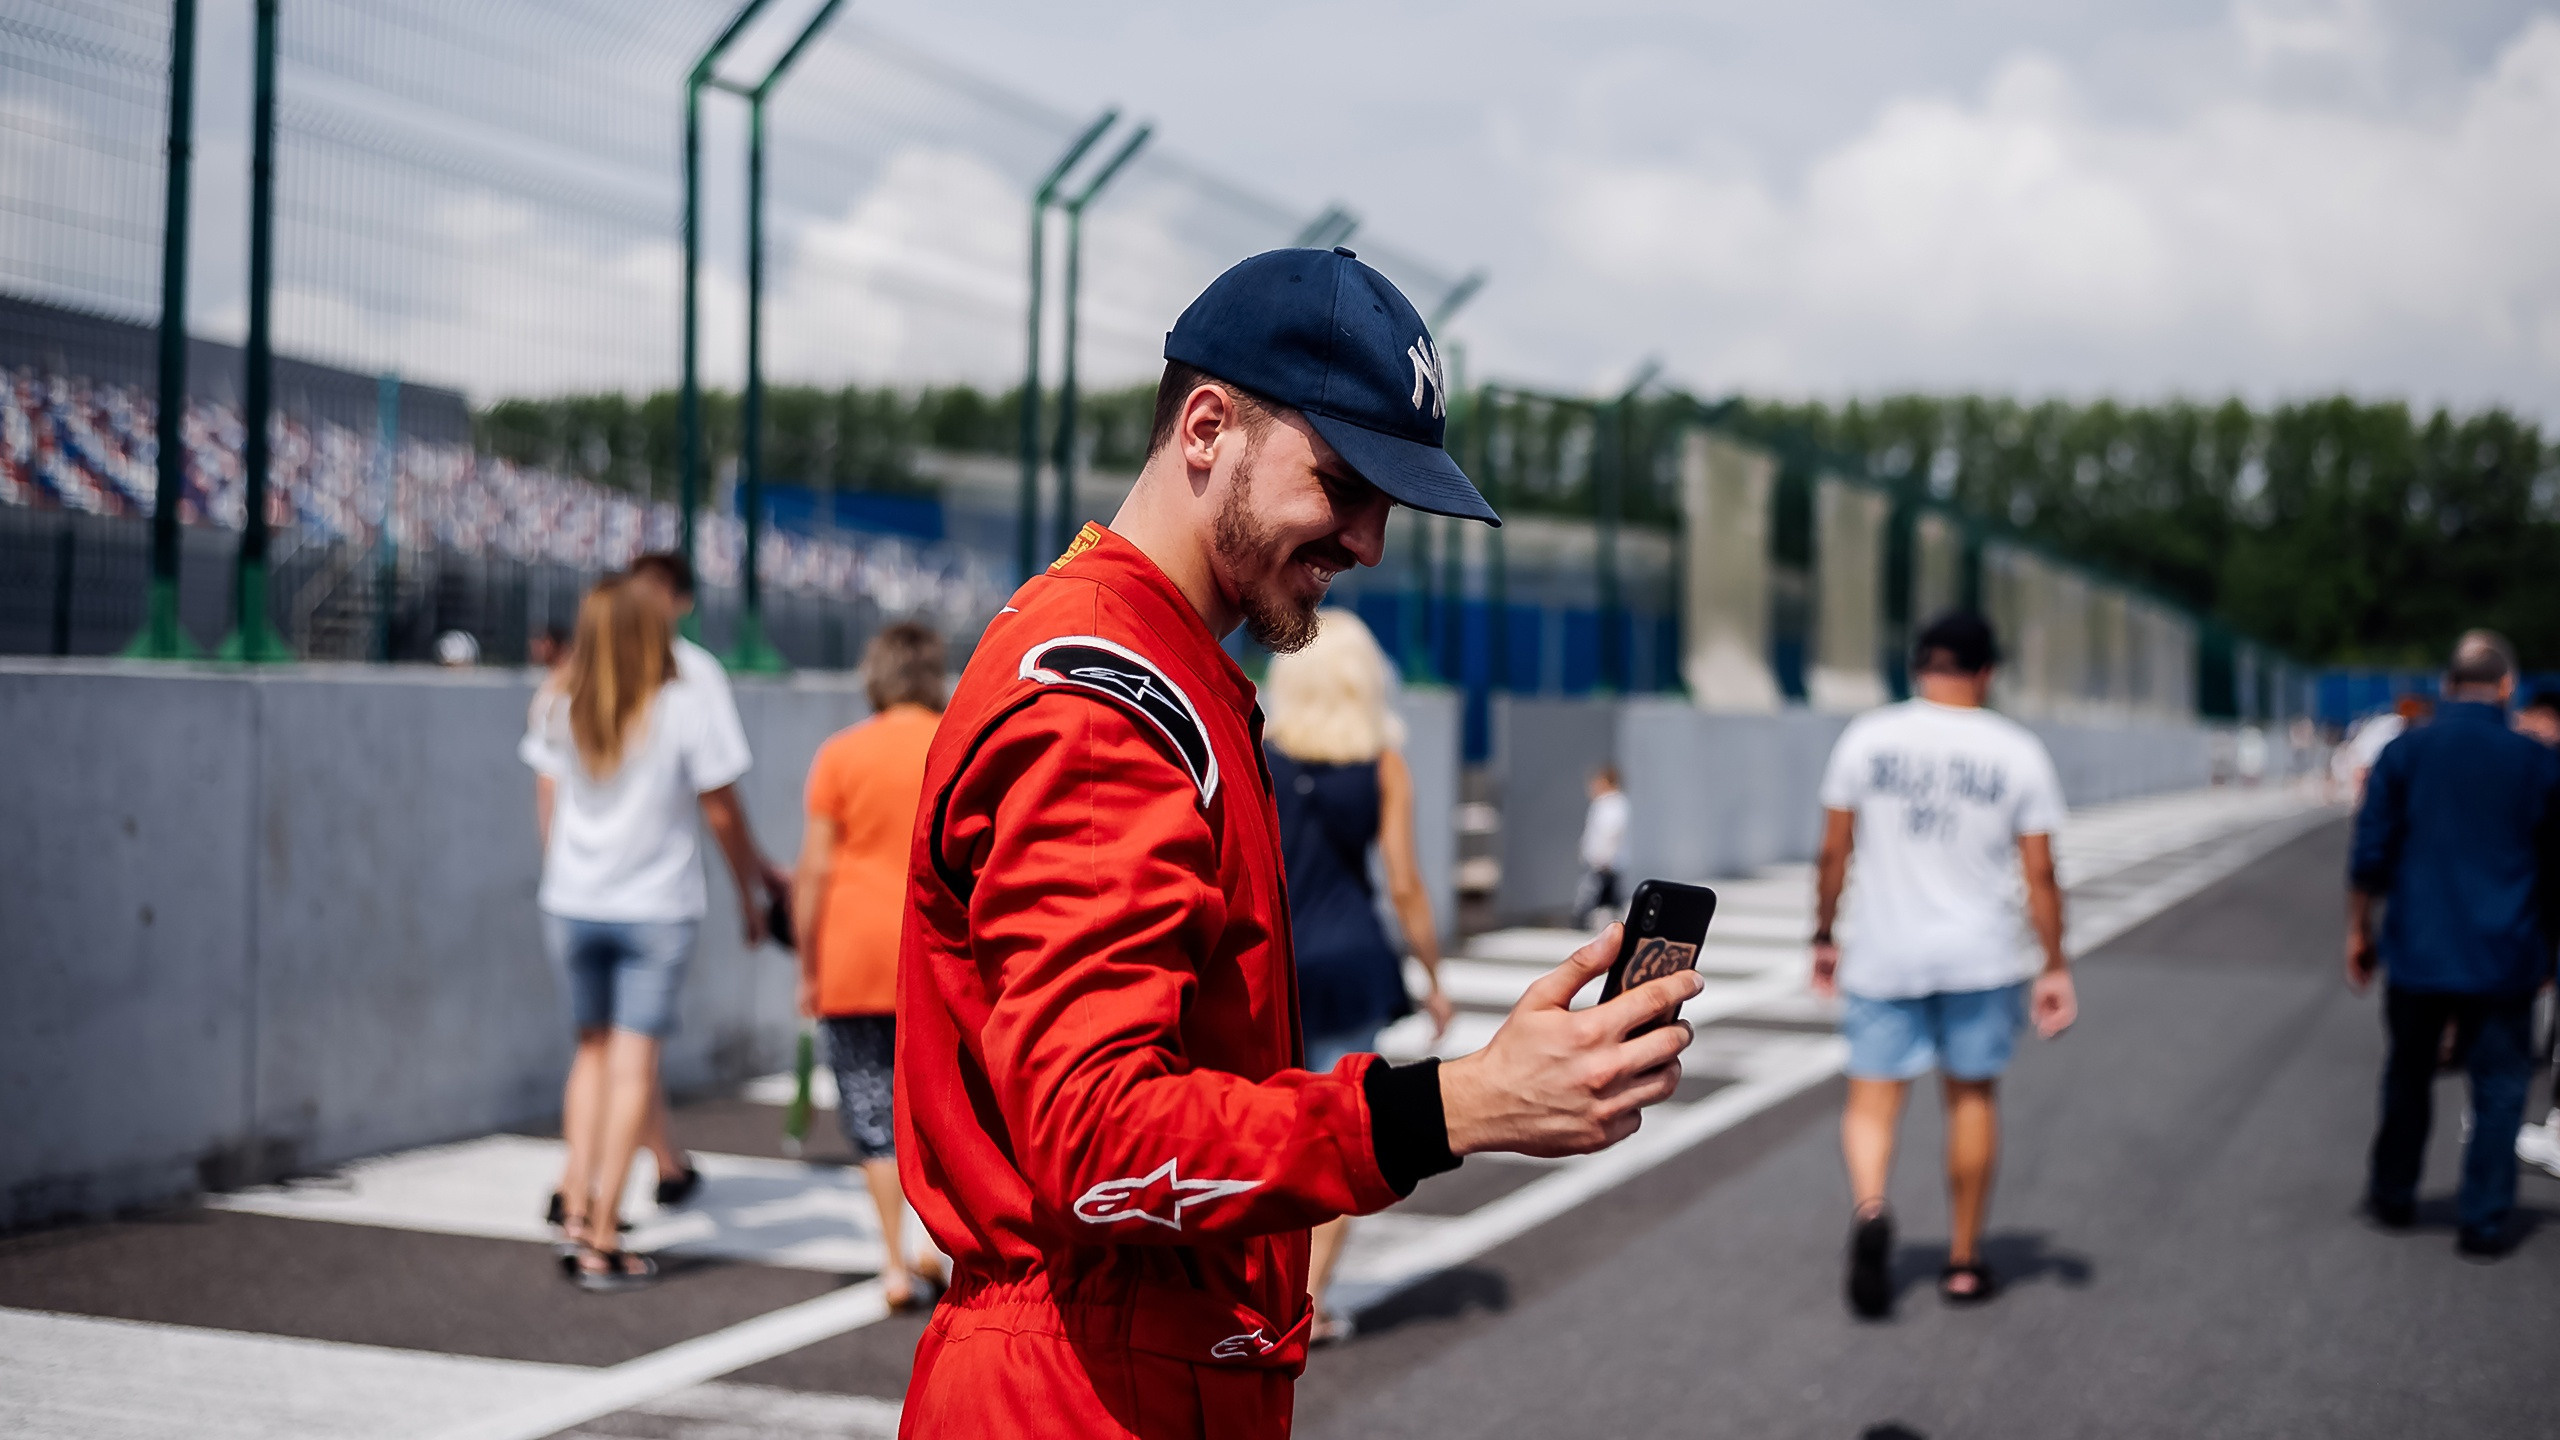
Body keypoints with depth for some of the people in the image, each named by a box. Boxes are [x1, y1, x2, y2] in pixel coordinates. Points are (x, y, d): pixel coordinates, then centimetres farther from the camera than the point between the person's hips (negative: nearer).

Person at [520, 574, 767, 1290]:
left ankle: (576, 1204, 9)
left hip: (572, 904, 3)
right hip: (657, 908, -3)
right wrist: (750, 887, 9)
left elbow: (548, 806, 10)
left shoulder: (560, 710, 1)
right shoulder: (683, 707, -10)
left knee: (593, 1050, 19)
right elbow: (722, 812, -5)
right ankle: (601, 1240, -1)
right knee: (633, 1064, -1)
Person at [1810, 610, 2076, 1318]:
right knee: (1972, 1095, 15)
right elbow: (2039, 873, -4)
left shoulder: (1866, 737, -3)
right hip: (1982, 957, 0)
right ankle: (1964, 1261, 22)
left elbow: (1834, 853, 0)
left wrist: (1824, 937, 12)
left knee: (1873, 1098, 5)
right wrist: (2054, 968, 3)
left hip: (1883, 956, 0)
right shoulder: (2018, 751, -4)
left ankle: (1869, 1206, -24)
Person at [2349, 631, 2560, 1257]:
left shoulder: (2403, 754, -4)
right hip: (2504, 960, -1)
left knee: (2408, 1077, 17)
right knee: (2499, 1088, 7)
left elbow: (2369, 856, -3)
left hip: (2417, 953, 2)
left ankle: (2392, 1198, 28)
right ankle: (2483, 1222, 7)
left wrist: (2360, 932, 9)